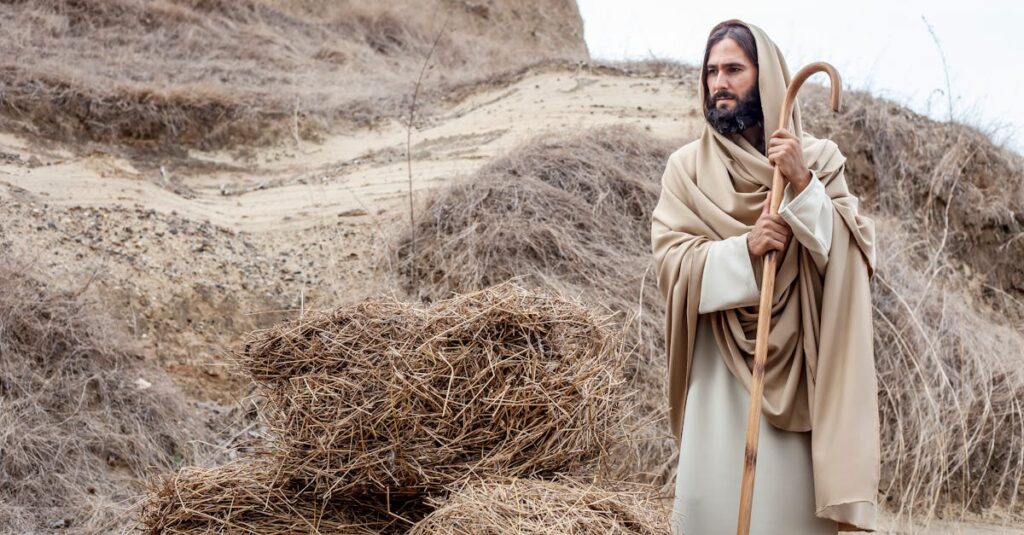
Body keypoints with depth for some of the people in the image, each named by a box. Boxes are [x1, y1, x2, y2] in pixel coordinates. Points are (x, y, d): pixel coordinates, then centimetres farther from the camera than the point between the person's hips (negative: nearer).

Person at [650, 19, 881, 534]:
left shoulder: (818, 159, 6)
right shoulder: (687, 166, 5)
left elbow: (848, 253, -4)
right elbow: (671, 260, -5)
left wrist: (802, 184, -17)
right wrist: (744, 249, -20)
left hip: (797, 368, 0)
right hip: (719, 371, 0)